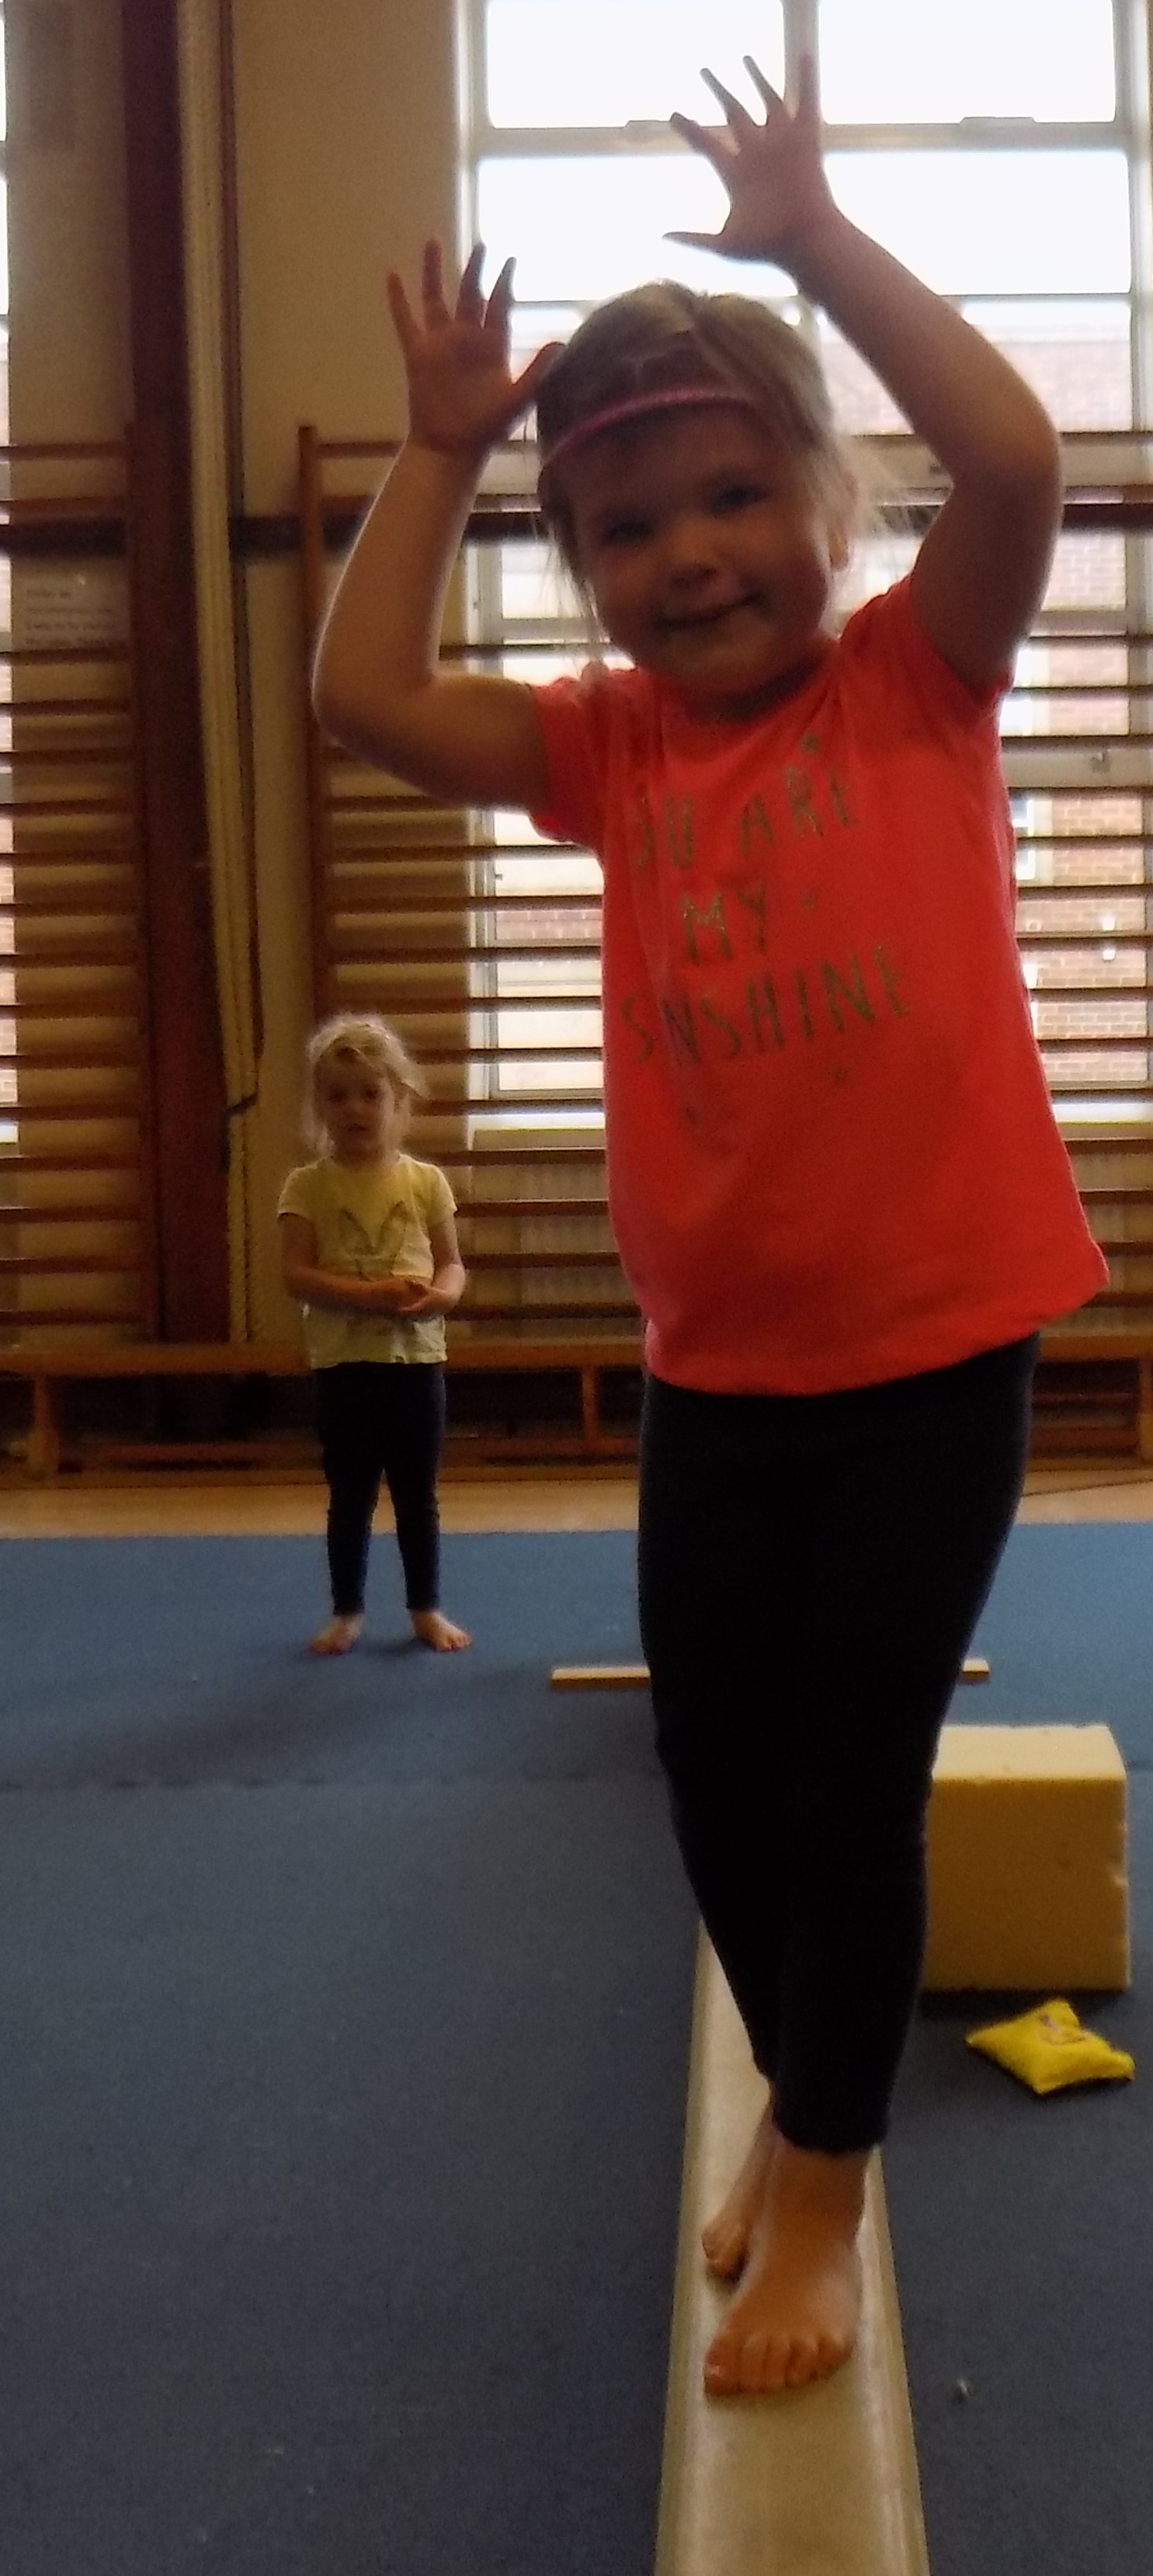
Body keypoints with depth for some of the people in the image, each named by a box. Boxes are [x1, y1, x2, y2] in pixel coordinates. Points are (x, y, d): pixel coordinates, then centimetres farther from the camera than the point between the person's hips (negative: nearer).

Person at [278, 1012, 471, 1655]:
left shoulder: (426, 1181, 2)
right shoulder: (309, 1185, -3)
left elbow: (452, 1263, 5)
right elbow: (296, 1272, -9)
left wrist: (441, 1294, -18)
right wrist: (367, 1294, -21)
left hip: (417, 1357, 1)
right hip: (344, 1362, -1)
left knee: (419, 1497, 11)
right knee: (350, 1498, 9)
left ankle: (427, 1608, 24)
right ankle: (347, 1612, 23)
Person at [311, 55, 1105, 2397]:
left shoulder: (918, 676, -2)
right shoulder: (614, 747, 6)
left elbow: (1014, 463, -19)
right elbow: (362, 696, -3)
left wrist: (822, 243, -13)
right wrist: (442, 447, -1)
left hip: (933, 1340, -4)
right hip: (716, 1359, 4)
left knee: (852, 1771, 2)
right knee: (714, 1774, 12)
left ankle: (823, 2189, 24)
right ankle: (801, 2097, 40)